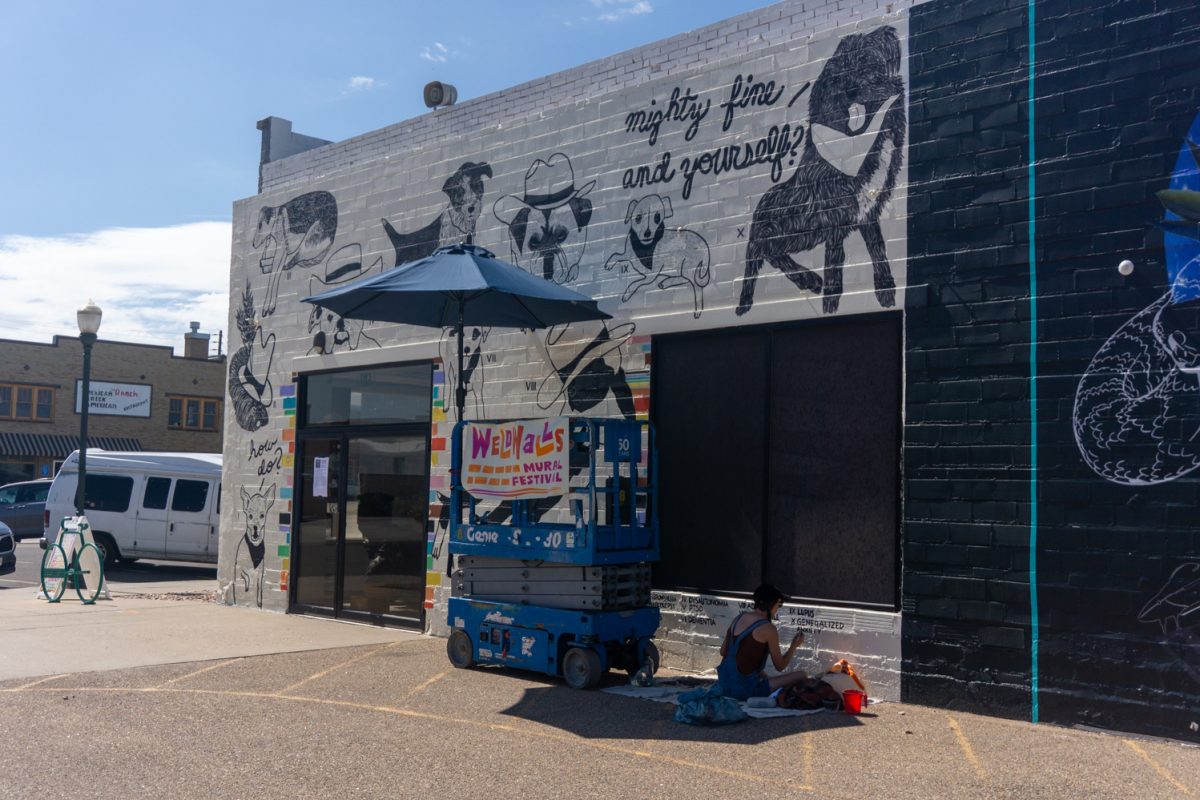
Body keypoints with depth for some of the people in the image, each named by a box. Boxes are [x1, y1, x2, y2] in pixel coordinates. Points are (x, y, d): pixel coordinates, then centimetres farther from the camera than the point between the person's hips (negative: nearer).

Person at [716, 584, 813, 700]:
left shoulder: (738, 618, 6)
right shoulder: (768, 629, -13)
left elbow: (723, 651, 14)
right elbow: (780, 666, -6)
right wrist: (794, 646, 8)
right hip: (744, 690, -8)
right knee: (801, 676, -5)